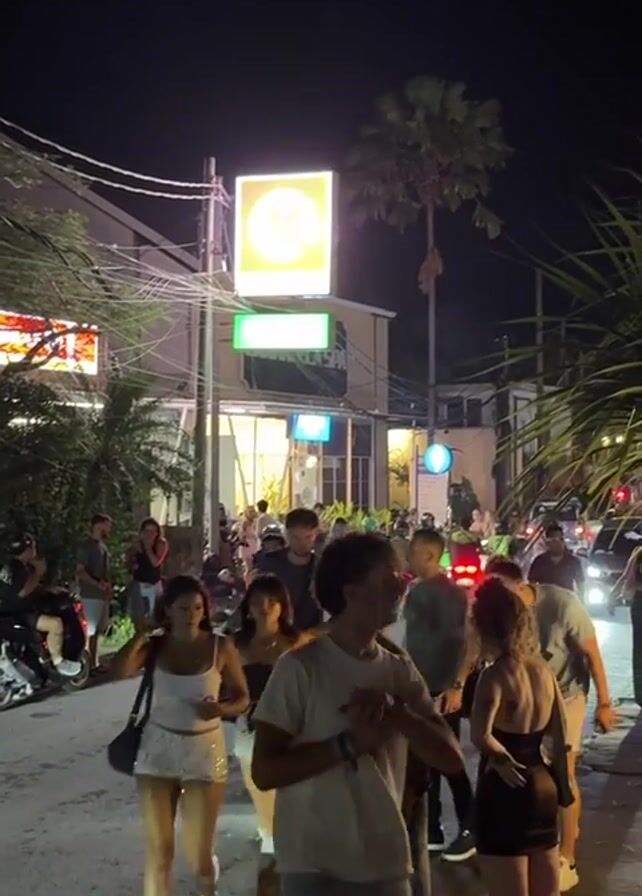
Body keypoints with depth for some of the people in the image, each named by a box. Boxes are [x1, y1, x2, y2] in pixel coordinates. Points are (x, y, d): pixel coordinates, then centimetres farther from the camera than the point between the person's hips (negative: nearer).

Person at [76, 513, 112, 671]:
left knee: (97, 631, 12)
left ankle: (94, 663, 17)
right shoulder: (85, 546, -10)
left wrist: (109, 587, 8)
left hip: (103, 595, 8)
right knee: (88, 631, -7)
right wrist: (98, 584, -24)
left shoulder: (102, 545, 16)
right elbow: (80, 571, -16)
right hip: (91, 595, -8)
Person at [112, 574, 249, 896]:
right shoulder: (155, 645, -3)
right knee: (158, 847, 7)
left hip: (204, 750, -1)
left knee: (198, 851, 2)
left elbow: (242, 697, -1)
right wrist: (142, 634, -15)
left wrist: (222, 709, -20)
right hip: (158, 749, 1)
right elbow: (119, 671, -20)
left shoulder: (221, 647, -6)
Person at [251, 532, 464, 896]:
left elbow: (452, 758, 2)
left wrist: (395, 713, -13)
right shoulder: (300, 667, -9)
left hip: (387, 865, 5)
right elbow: (264, 771, -11)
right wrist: (350, 743, -19)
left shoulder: (400, 669, 7)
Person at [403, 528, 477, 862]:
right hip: (419, 689, 8)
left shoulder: (448, 593, -16)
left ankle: (468, 830, 11)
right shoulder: (416, 590, 9)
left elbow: (466, 642, -20)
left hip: (442, 691, -8)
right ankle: (431, 830, 21)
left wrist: (457, 685, -26)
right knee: (421, 761, 11)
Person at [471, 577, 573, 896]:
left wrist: (504, 761, -16)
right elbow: (561, 736, 10)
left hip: (504, 790, -7)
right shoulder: (542, 668, 3)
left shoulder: (496, 674, -18)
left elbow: (480, 735, -32)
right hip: (542, 785, 7)